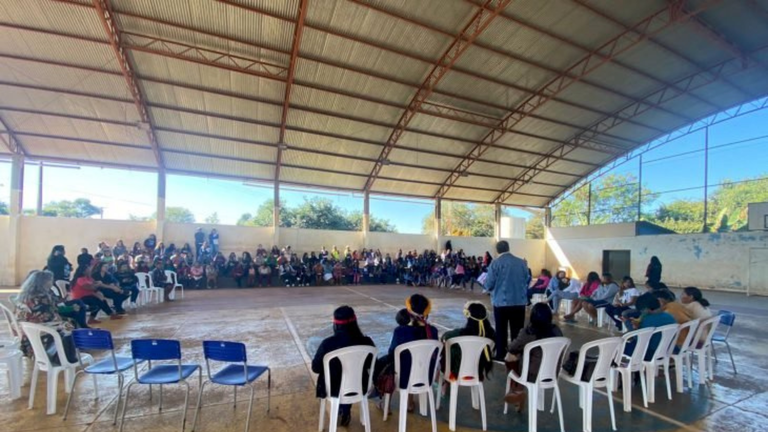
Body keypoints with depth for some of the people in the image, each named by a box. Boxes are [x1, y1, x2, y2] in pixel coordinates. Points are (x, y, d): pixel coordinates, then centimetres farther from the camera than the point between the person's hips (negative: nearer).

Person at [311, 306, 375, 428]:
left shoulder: (327, 344, -25)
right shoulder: (366, 342, -20)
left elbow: (315, 368, -9)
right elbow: (370, 365, -1)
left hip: (335, 390, -1)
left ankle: (341, 411, 46)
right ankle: (345, 413, 46)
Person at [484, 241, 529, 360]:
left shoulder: (495, 263, -10)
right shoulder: (522, 262, 0)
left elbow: (489, 285, -9)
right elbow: (527, 281, 11)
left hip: (501, 302, -3)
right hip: (520, 302, 3)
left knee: (501, 331, 10)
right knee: (517, 331, 12)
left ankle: (501, 356, 17)